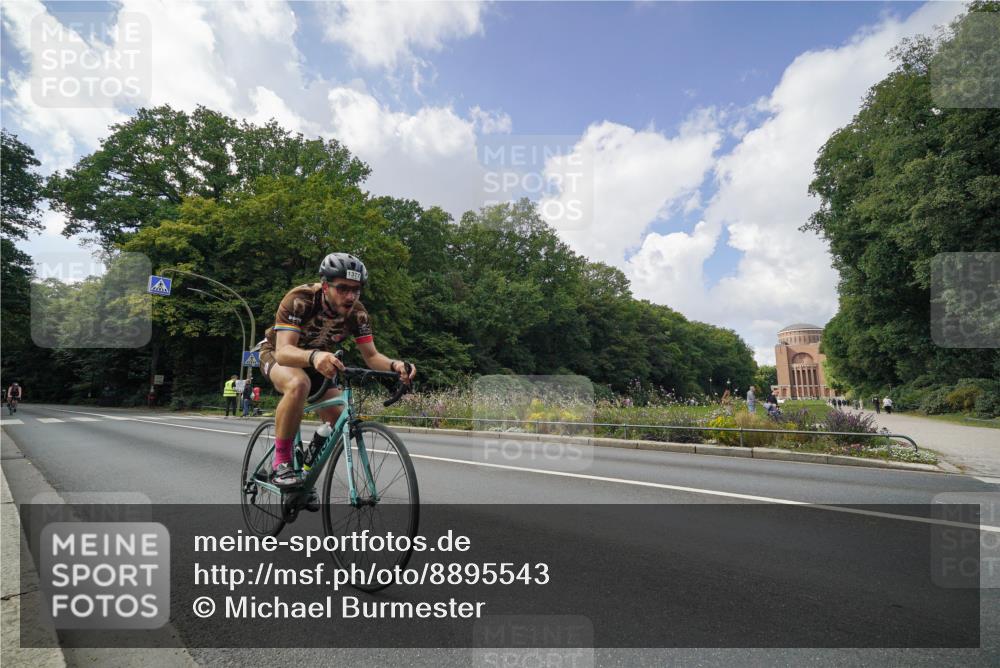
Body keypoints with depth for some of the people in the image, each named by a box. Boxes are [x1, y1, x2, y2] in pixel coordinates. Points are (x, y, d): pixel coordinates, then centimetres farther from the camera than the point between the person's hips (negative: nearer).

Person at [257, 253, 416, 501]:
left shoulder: (357, 313, -22)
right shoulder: (300, 299, -34)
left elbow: (371, 356, -22)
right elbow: (284, 351, -43)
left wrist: (394, 364, -45)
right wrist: (314, 356, -65)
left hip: (316, 362, 5)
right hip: (278, 353, -4)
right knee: (299, 385, -39)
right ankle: (281, 464, -22)